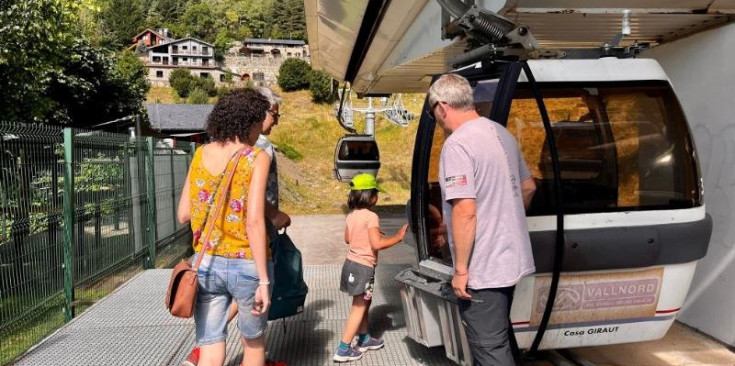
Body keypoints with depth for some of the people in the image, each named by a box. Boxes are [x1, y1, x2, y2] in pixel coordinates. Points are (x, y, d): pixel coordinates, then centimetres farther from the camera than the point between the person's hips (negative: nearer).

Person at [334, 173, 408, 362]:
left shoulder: (352, 215, 7)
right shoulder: (371, 216, -19)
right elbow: (377, 244, -25)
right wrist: (398, 237, -14)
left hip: (352, 263, 9)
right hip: (363, 267, -9)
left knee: (363, 303, 22)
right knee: (359, 307, 1)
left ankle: (365, 339, 34)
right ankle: (343, 349, 5)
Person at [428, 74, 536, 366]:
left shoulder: (457, 144, -19)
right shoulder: (502, 133, 9)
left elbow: (465, 211, -26)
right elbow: (528, 188, 19)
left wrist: (460, 269, -18)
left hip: (483, 268, -9)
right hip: (511, 258, 9)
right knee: (500, 337, 25)